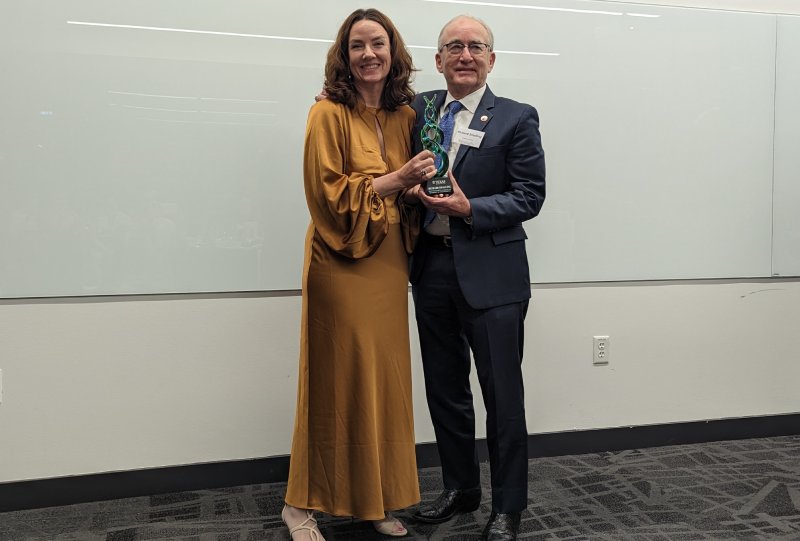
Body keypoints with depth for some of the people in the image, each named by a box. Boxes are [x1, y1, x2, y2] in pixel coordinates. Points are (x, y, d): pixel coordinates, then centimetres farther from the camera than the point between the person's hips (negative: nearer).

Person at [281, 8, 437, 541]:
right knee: (337, 383, 1)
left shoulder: (406, 116, 11)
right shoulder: (329, 114, -6)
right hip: (341, 266, -5)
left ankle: (377, 498, 25)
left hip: (388, 265, 6)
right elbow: (328, 195, -12)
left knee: (386, 381, 9)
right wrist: (397, 179, -16)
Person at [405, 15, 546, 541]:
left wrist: (468, 208, -18)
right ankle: (460, 487, 34)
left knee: (502, 395, 4)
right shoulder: (420, 108, 9)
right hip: (432, 266, 5)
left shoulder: (517, 118, -2)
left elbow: (530, 196, -7)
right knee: (444, 388, 15)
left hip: (490, 273, -4)